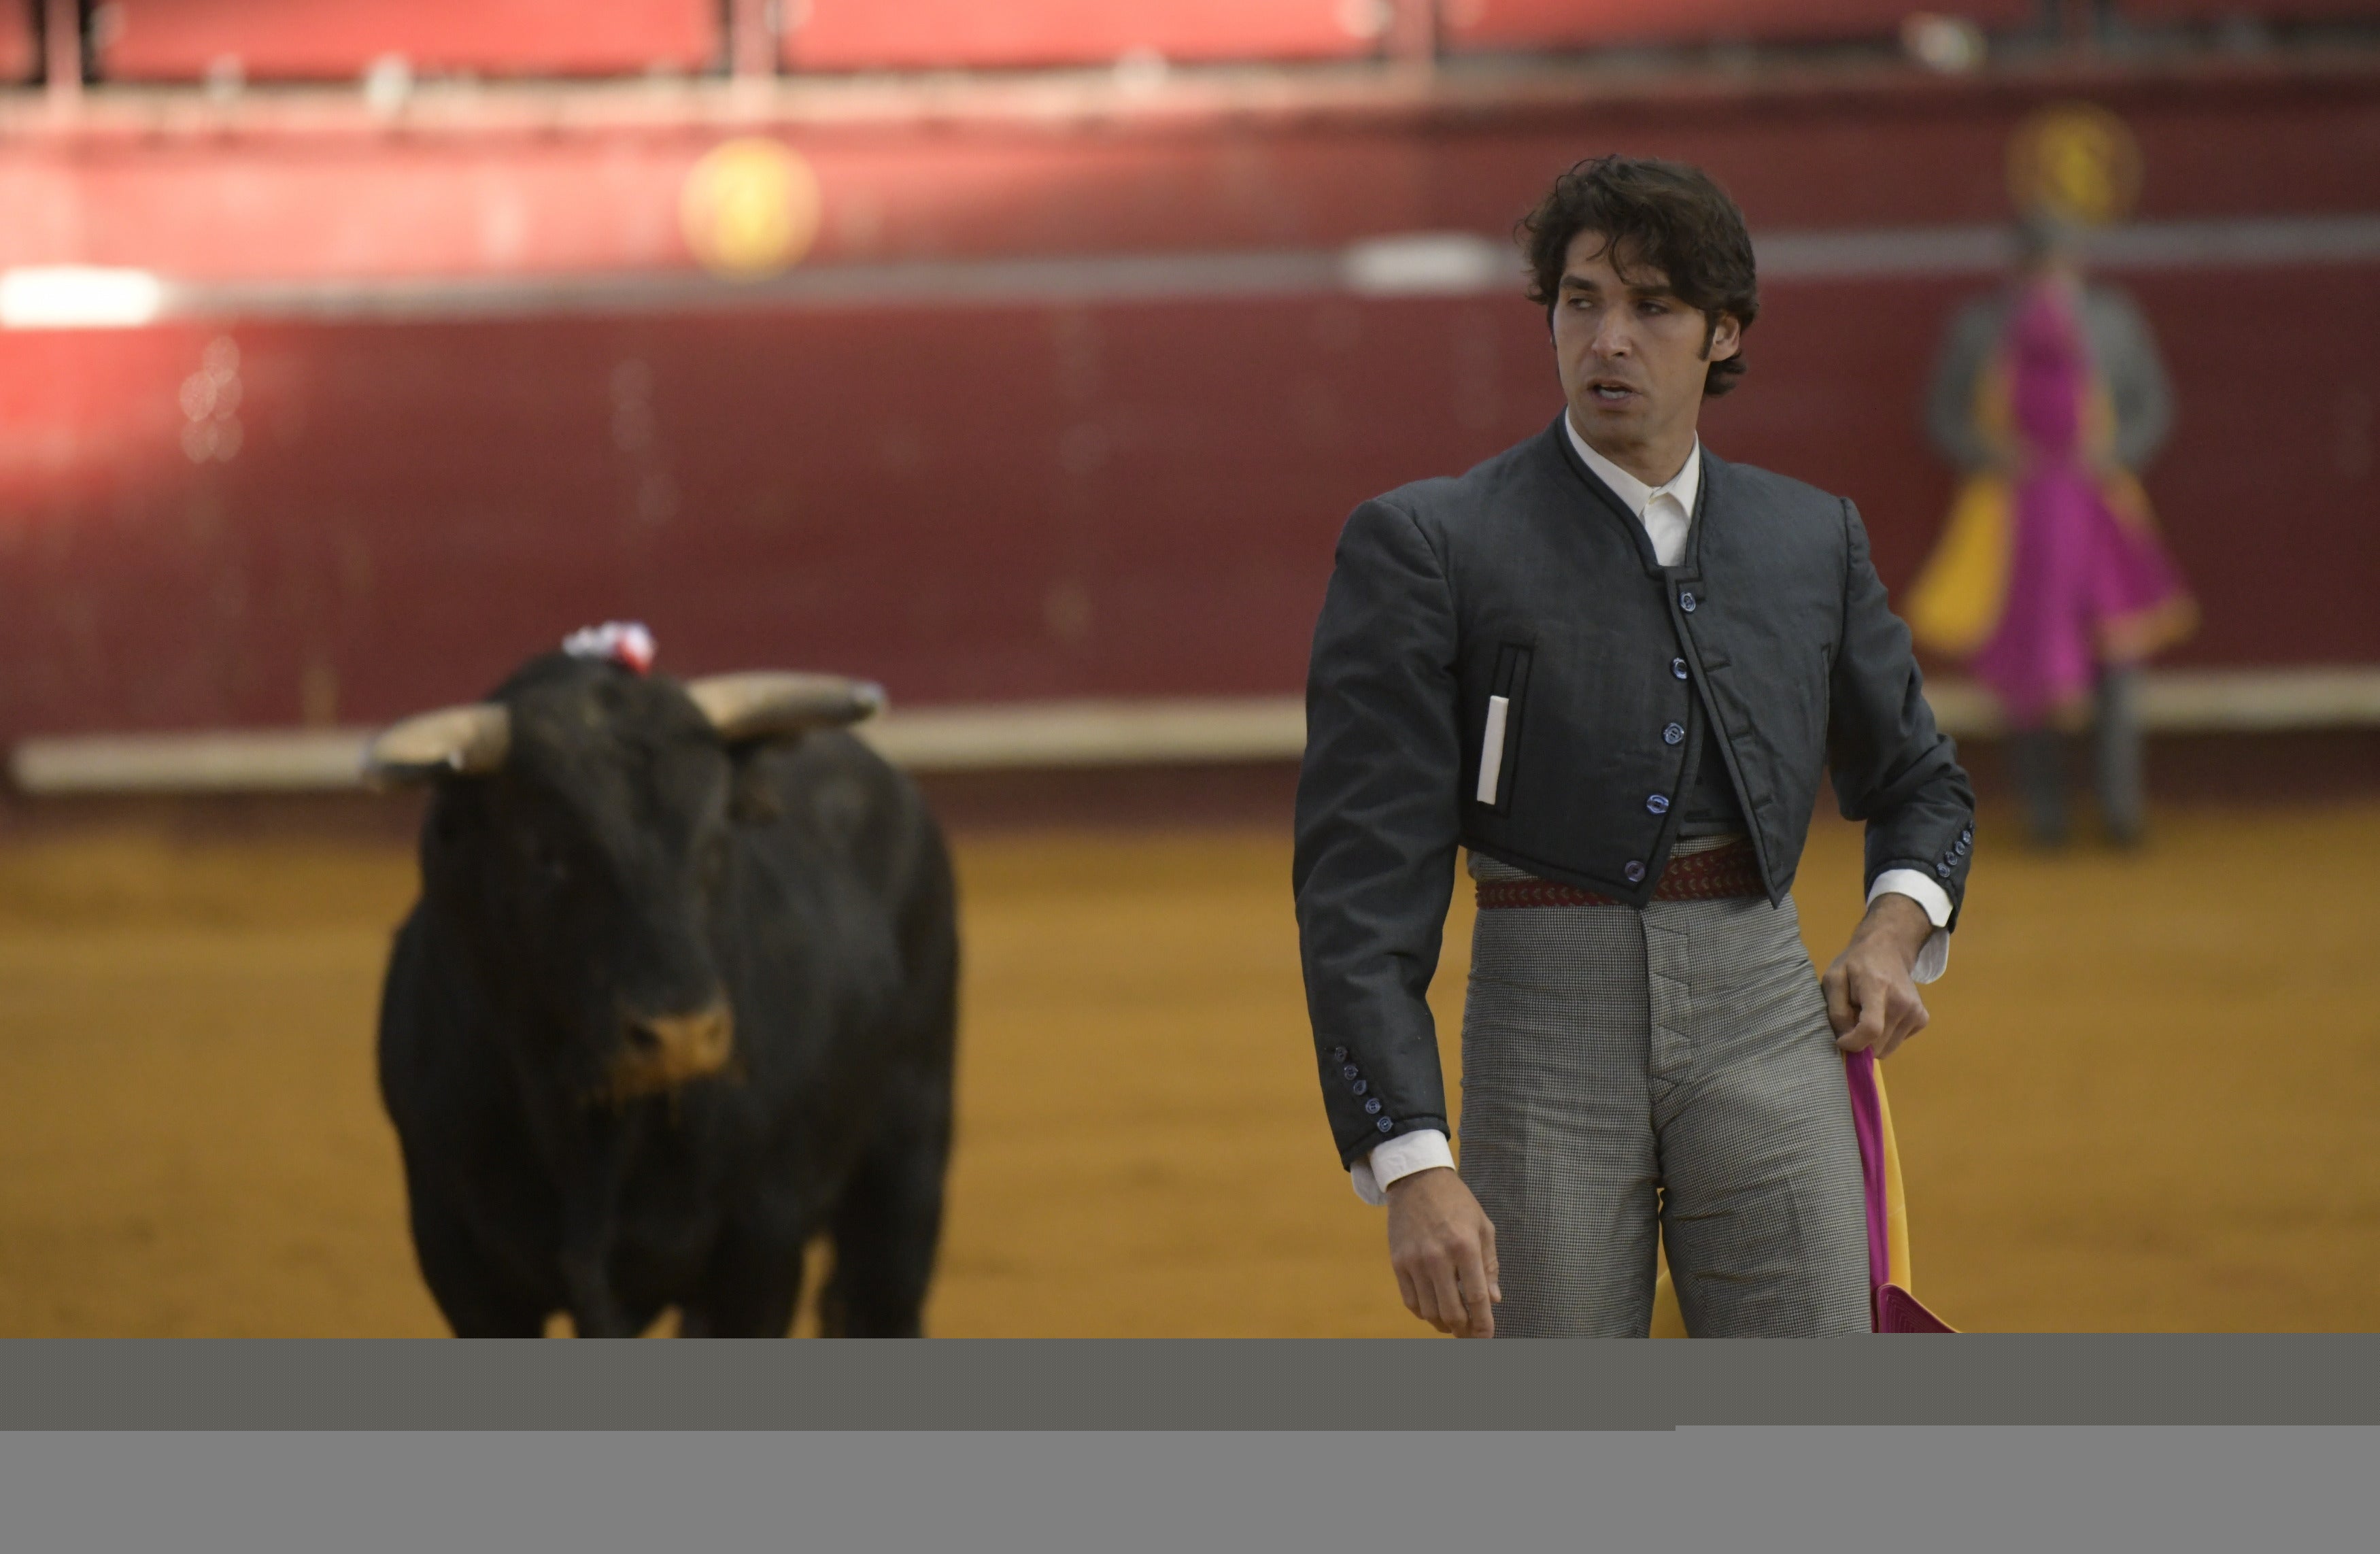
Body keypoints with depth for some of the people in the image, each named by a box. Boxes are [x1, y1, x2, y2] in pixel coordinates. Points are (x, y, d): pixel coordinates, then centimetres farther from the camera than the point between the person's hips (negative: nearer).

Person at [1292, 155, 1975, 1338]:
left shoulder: (1813, 539, 12)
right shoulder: (1427, 549, -2)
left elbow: (1917, 784, 29)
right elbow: (1363, 885, -8)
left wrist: (1894, 931, 6)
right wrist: (1413, 1167, -17)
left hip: (1764, 1023, 3)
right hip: (1547, 1034, -3)